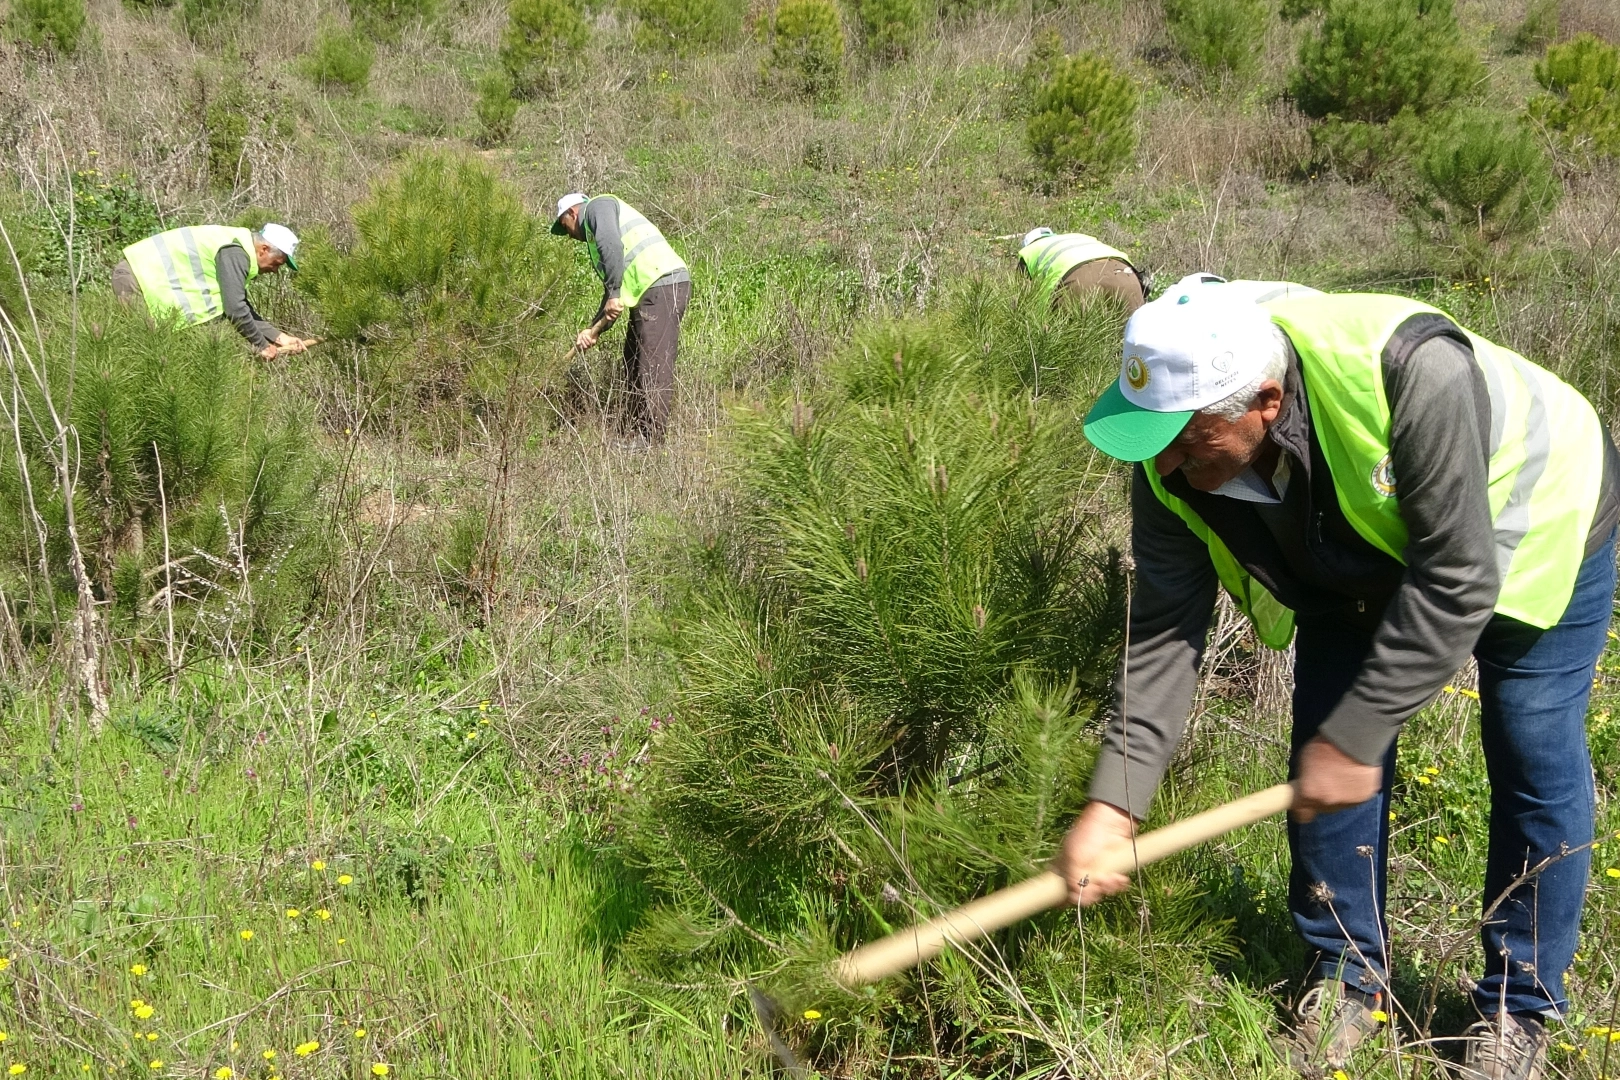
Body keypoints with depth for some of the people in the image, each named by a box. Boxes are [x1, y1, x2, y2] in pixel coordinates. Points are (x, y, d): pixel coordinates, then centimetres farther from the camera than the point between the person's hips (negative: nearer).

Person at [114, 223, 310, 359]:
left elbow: (243, 307, 17)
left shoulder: (236, 247, 13)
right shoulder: (234, 254, -19)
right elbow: (235, 309, -23)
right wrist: (261, 346, -10)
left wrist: (279, 337, 11)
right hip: (137, 277, -10)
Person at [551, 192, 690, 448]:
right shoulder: (594, 237, 32)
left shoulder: (598, 206, 4)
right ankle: (637, 433, 16)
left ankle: (652, 438, -10)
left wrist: (614, 295, -17)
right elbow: (611, 289, 27)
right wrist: (593, 330, 16)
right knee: (633, 366, 12)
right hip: (648, 294, 10)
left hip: (663, 286, -10)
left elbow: (612, 245, -16)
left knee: (654, 366, -10)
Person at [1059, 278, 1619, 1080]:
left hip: (1530, 529, -4)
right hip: (1362, 560, 4)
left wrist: (1354, 738, -34)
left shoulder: (1410, 373, -45)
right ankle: (1349, 976, 20)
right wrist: (1114, 801, -31)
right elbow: (1164, 628, -23)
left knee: (1535, 767, -1)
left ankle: (1521, 1006, 18)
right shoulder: (1174, 469, -27)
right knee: (1323, 755, -1)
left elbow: (1456, 579, -38)